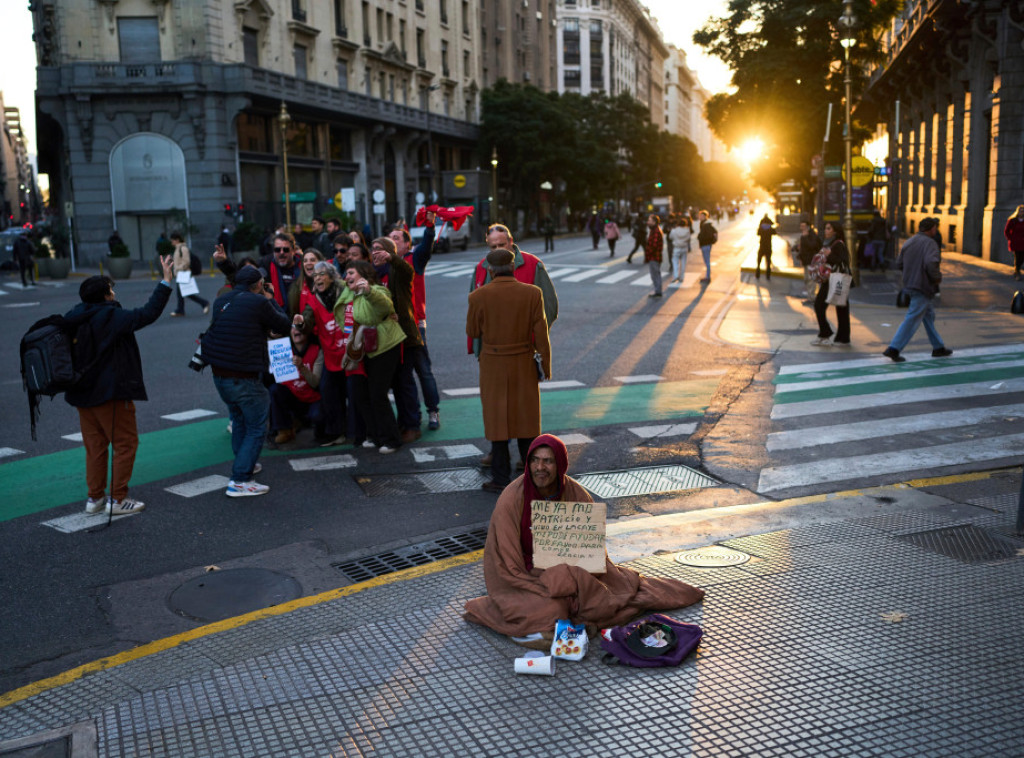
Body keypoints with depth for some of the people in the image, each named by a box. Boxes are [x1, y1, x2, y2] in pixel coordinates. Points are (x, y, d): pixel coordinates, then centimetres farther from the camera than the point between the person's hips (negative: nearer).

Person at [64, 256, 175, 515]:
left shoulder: (74, 319, 6)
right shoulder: (112, 317, -16)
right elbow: (148, 313, -22)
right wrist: (166, 281, -19)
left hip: (83, 394, 8)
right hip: (111, 393, -8)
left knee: (95, 446, 15)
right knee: (126, 443, 2)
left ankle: (95, 498, 20)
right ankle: (118, 499, 3)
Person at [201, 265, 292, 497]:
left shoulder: (221, 301, 8)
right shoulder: (258, 303, -13)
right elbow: (285, 325, -3)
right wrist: (271, 299, 7)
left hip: (219, 374, 8)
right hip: (244, 379, -8)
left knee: (239, 420, 26)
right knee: (256, 427, 1)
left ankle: (245, 464, 41)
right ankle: (239, 481, -3)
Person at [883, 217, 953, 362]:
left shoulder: (908, 242, 10)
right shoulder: (930, 243, -15)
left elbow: (899, 263, 13)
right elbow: (931, 263, -29)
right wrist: (937, 277, -13)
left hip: (909, 284, 9)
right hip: (923, 286, -9)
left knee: (929, 315, 19)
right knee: (912, 319, -5)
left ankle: (938, 347, 28)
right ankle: (893, 349, -8)